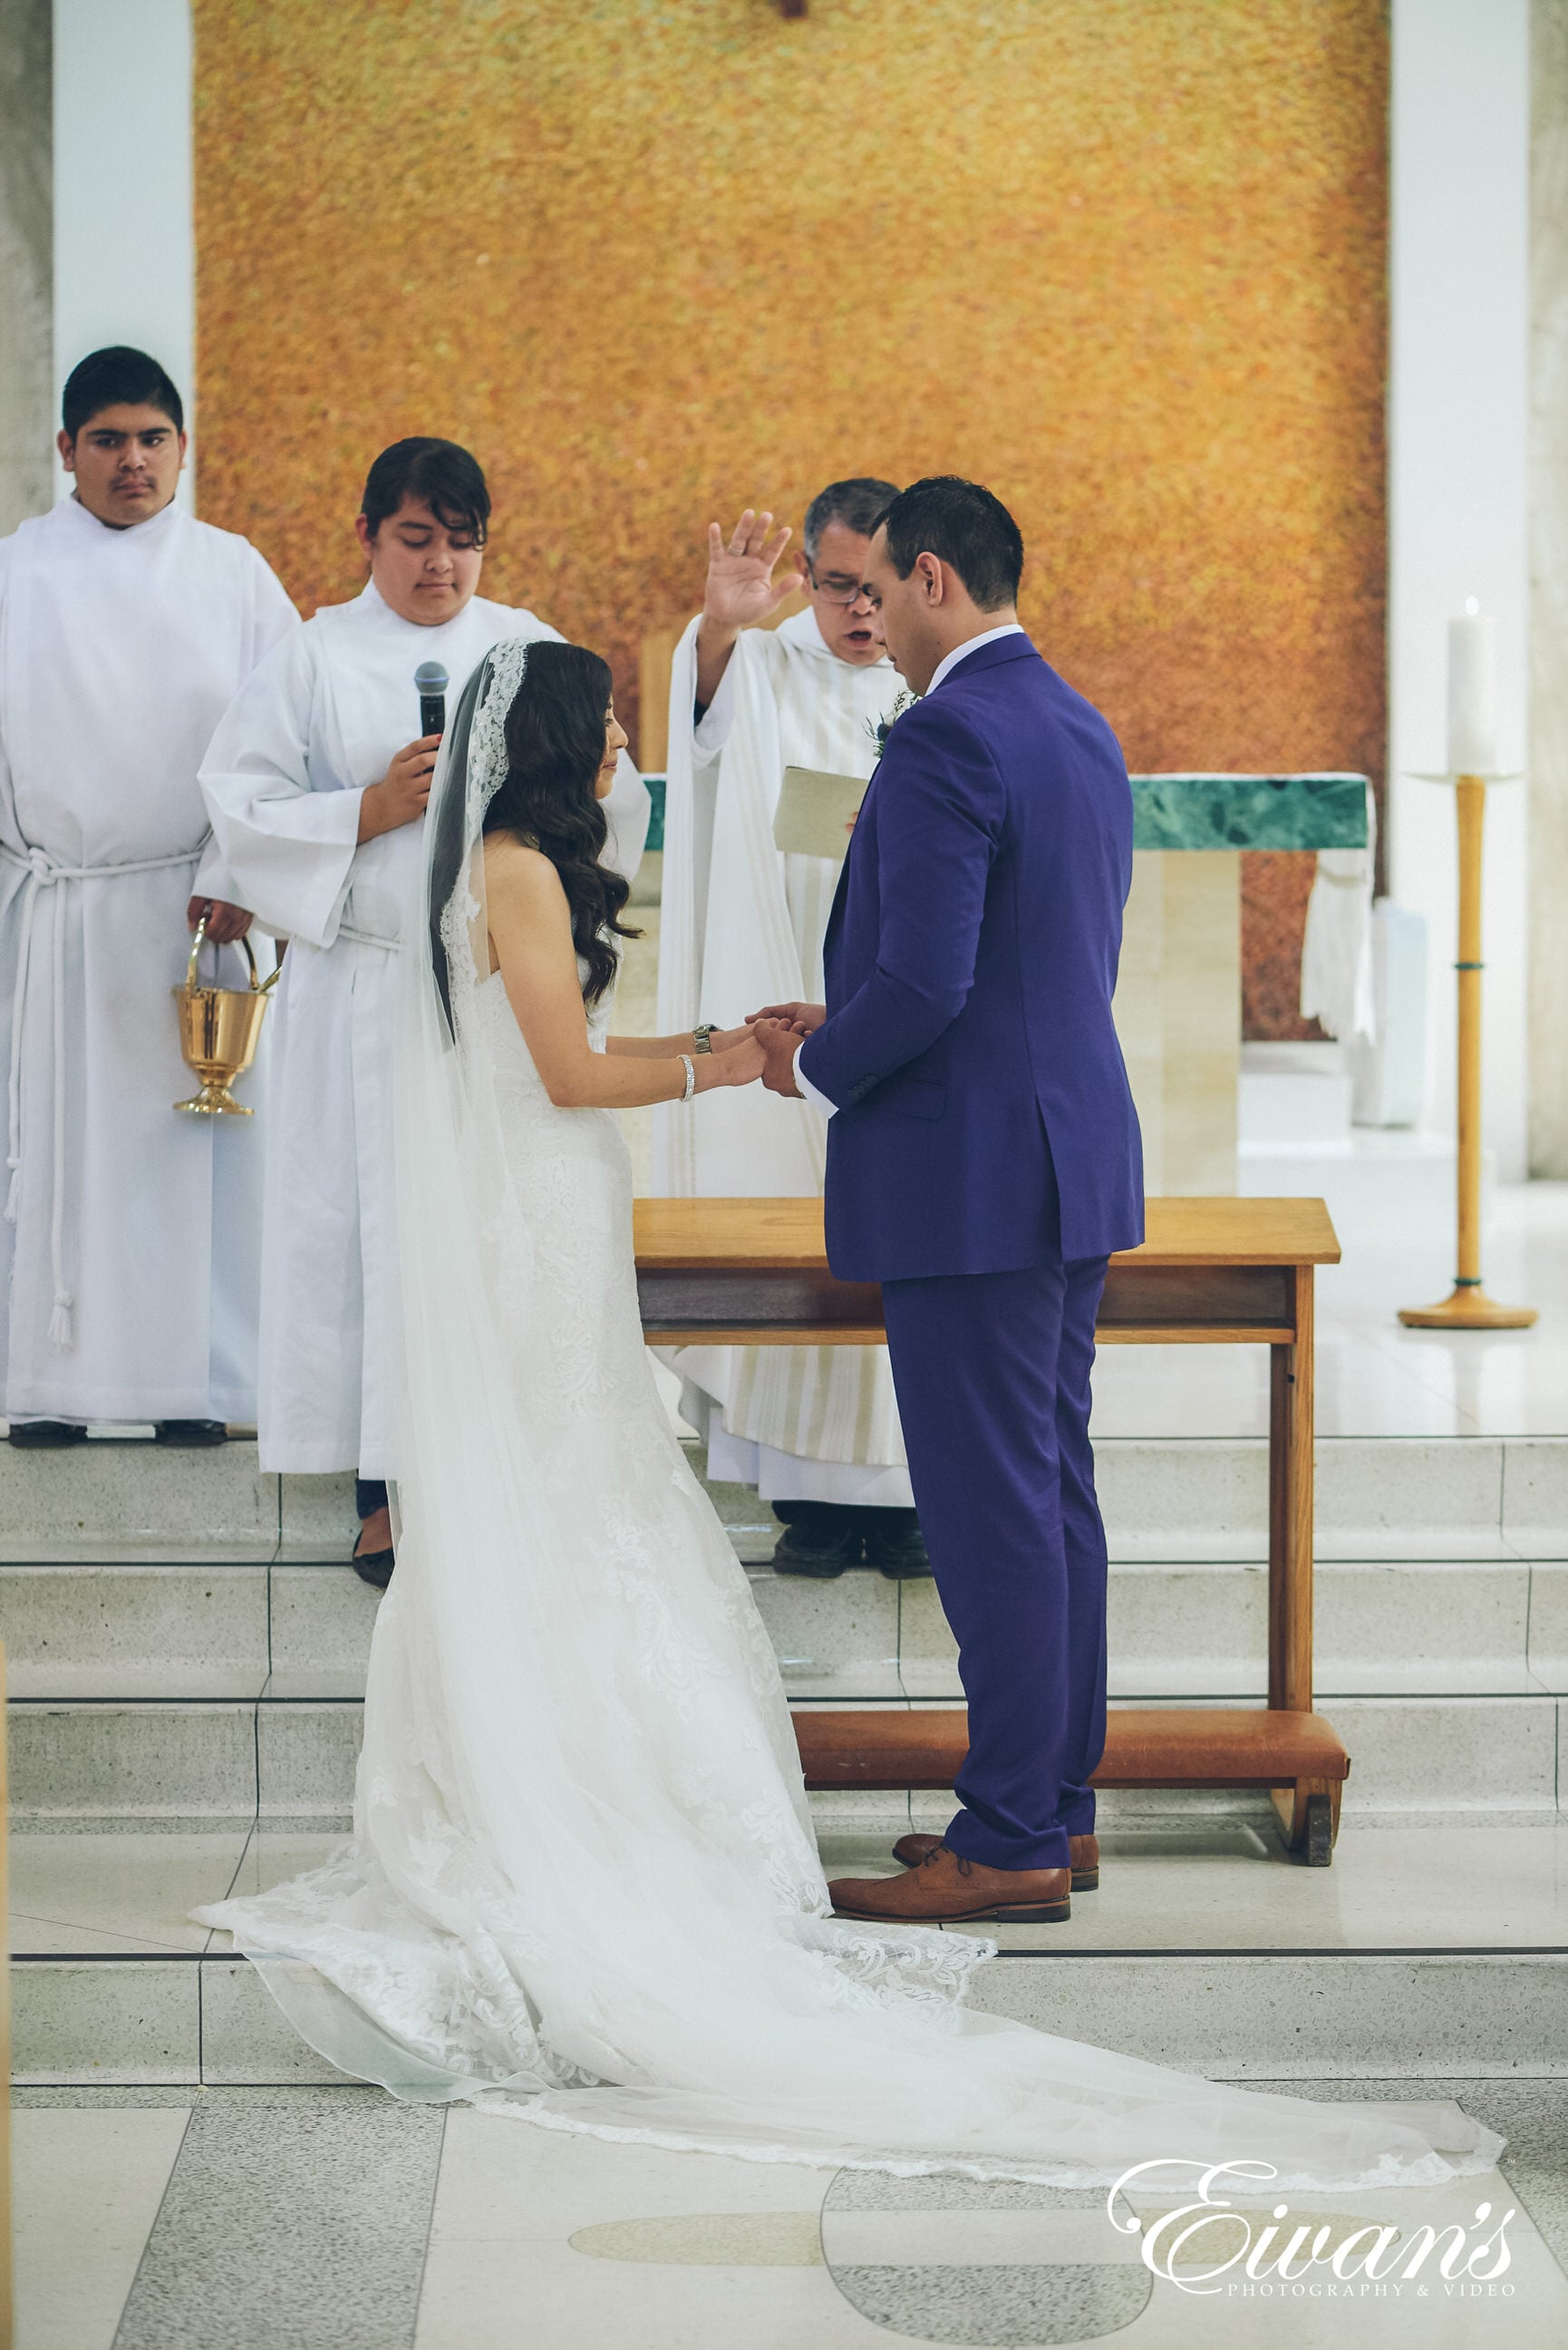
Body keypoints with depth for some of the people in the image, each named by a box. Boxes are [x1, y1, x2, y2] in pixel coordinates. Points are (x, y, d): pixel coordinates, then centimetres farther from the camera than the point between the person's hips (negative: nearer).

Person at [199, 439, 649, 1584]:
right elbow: (245, 809, -1)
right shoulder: (315, 660, 4)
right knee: (375, 1219, -1)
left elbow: (611, 797, 7)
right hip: (366, 986, -2)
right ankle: (386, 1482, 7)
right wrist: (373, 809, -13)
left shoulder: (530, 650, 10)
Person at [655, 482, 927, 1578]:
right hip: (790, 1007, -1)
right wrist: (720, 627, -41)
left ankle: (908, 1487, 9)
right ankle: (813, 1487, 7)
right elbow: (710, 709, -19)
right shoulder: (762, 674, 5)